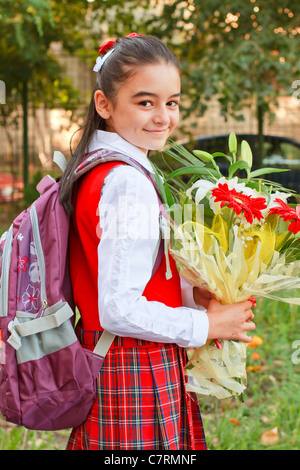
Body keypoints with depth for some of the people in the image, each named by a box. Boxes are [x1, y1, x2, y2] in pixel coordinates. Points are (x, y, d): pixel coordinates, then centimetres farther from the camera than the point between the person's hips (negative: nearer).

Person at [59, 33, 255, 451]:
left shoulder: (93, 172, 8)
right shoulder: (128, 184, -21)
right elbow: (120, 311, -25)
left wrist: (191, 293, 2)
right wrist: (207, 325, -13)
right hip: (138, 377, -9)